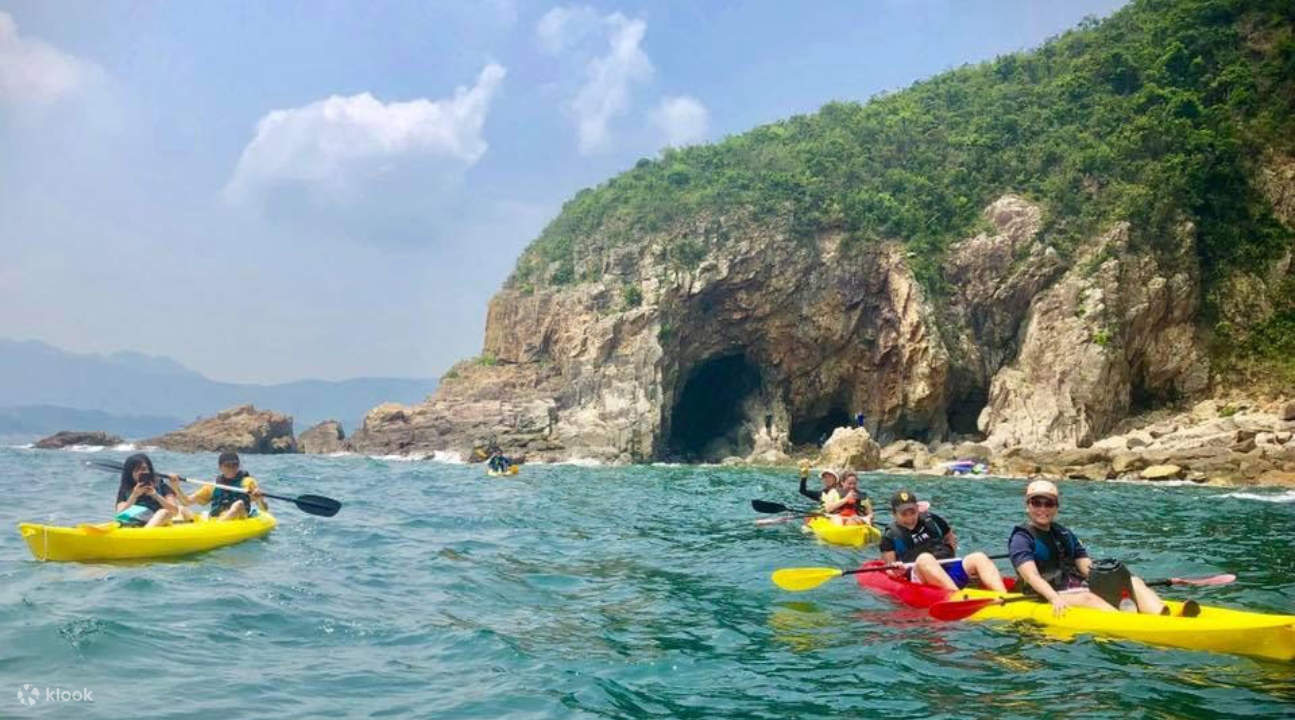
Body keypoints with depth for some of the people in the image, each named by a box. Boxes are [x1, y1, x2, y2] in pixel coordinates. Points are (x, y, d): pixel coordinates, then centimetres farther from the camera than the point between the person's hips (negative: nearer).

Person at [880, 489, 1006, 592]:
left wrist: (950, 554, 14)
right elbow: (889, 568, 5)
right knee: (925, 558, -37)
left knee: (979, 558, -20)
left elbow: (950, 538, 33)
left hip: (949, 567, 5)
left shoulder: (932, 520, 21)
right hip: (921, 575, -5)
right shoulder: (890, 535, 10)